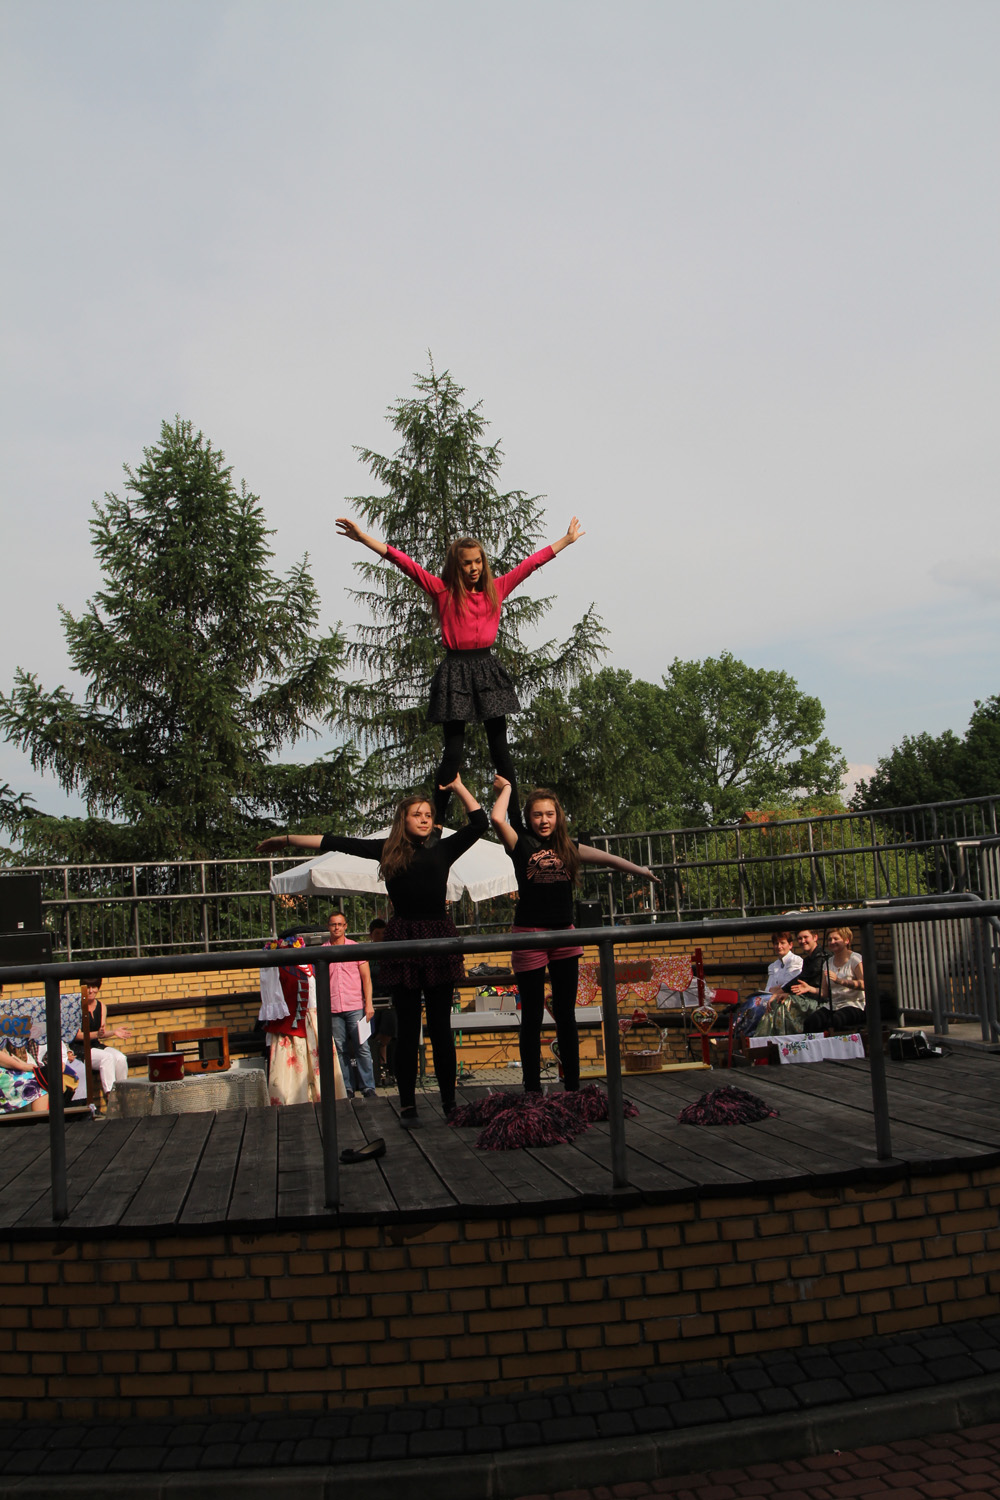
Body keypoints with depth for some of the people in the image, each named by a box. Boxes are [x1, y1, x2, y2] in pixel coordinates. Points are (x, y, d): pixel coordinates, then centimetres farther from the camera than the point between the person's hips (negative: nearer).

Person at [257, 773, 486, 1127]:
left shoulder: (442, 850, 8)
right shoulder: (388, 850, 7)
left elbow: (479, 823, 11)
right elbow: (336, 842, 9)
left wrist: (457, 785, 10)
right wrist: (286, 839, 13)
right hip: (403, 940, -1)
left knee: (440, 1025, 4)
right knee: (407, 1026, 3)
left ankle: (450, 1102, 11)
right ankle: (407, 1105, 9)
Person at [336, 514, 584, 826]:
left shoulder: (496, 589, 11)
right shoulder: (443, 590, 2)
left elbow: (530, 563, 19)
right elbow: (404, 562, -3)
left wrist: (566, 540, 27)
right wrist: (363, 538, -7)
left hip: (488, 668, 3)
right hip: (455, 671, -3)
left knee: (500, 748, 3)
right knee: (453, 752, -4)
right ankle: (436, 823, 3)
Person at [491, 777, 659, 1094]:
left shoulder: (567, 848, 11)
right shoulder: (521, 844, -2)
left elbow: (605, 857, 16)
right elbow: (498, 819, -18)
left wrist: (637, 869, 18)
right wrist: (506, 789, -3)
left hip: (564, 936, 4)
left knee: (565, 1014, 10)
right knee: (532, 1017, 1)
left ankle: (572, 1085, 17)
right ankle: (532, 1090, 8)